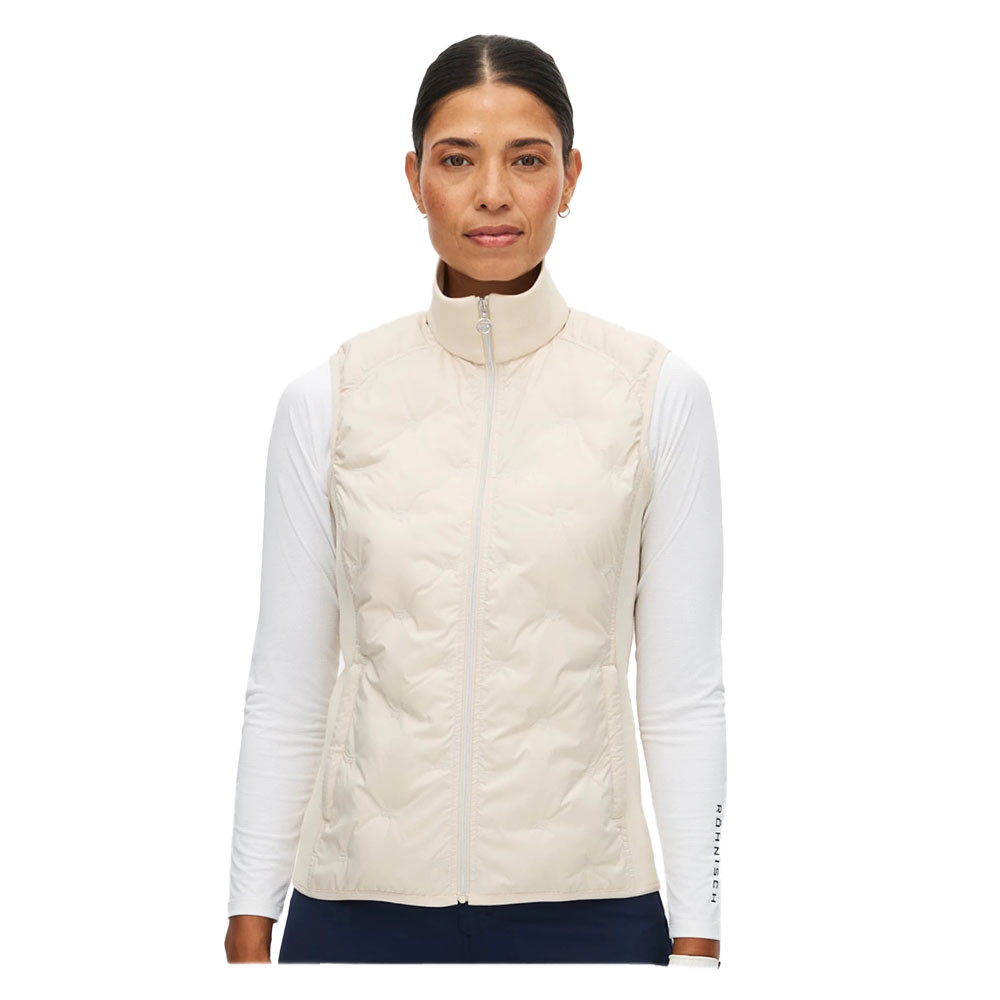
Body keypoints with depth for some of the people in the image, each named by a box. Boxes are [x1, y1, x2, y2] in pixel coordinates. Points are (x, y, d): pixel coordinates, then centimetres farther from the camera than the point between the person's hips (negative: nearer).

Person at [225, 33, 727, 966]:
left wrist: (695, 942, -4)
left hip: (582, 904, -1)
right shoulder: (327, 399, 0)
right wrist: (248, 931, 0)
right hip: (364, 902, 1)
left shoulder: (656, 392, -3)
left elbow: (683, 695, -1)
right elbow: (284, 694, 3)